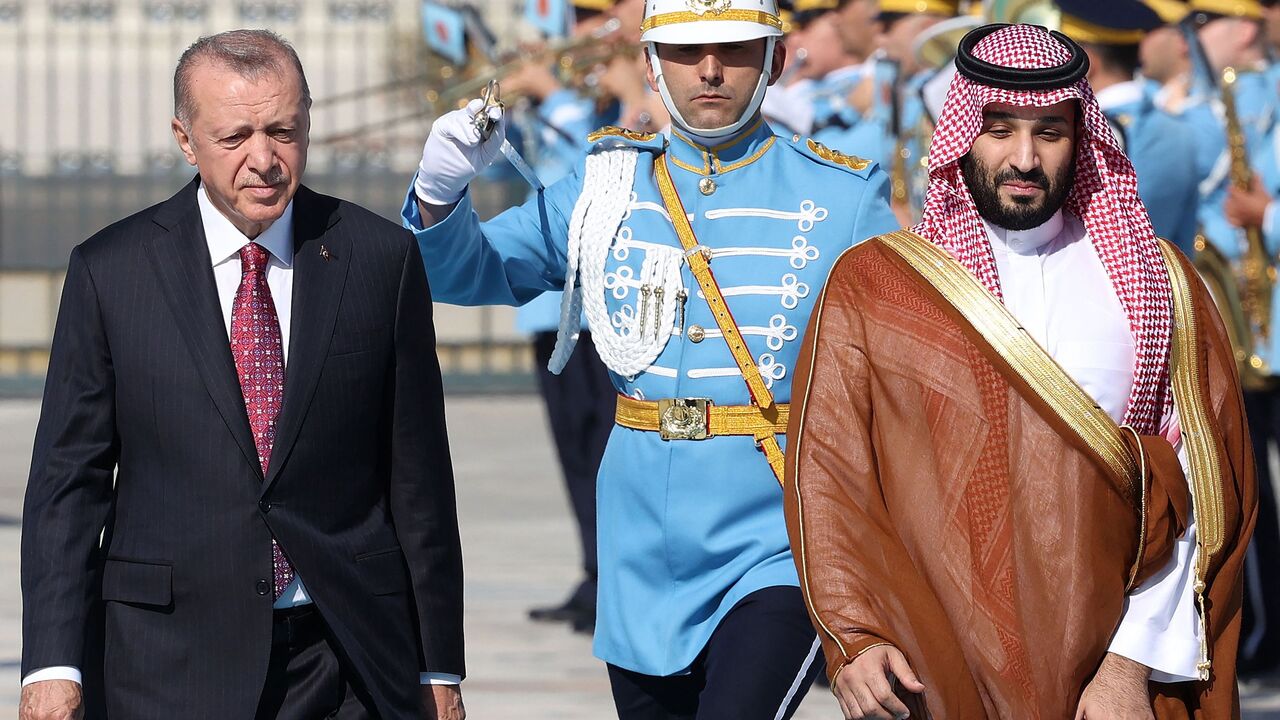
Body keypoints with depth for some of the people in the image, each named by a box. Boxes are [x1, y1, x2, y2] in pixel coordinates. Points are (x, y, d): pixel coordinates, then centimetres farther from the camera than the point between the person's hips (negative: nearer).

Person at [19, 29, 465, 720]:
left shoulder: (382, 260, 4)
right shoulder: (110, 270, 1)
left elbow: (419, 475, 6)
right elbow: (69, 477, 1)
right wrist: (52, 664, -8)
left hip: (351, 663, 1)